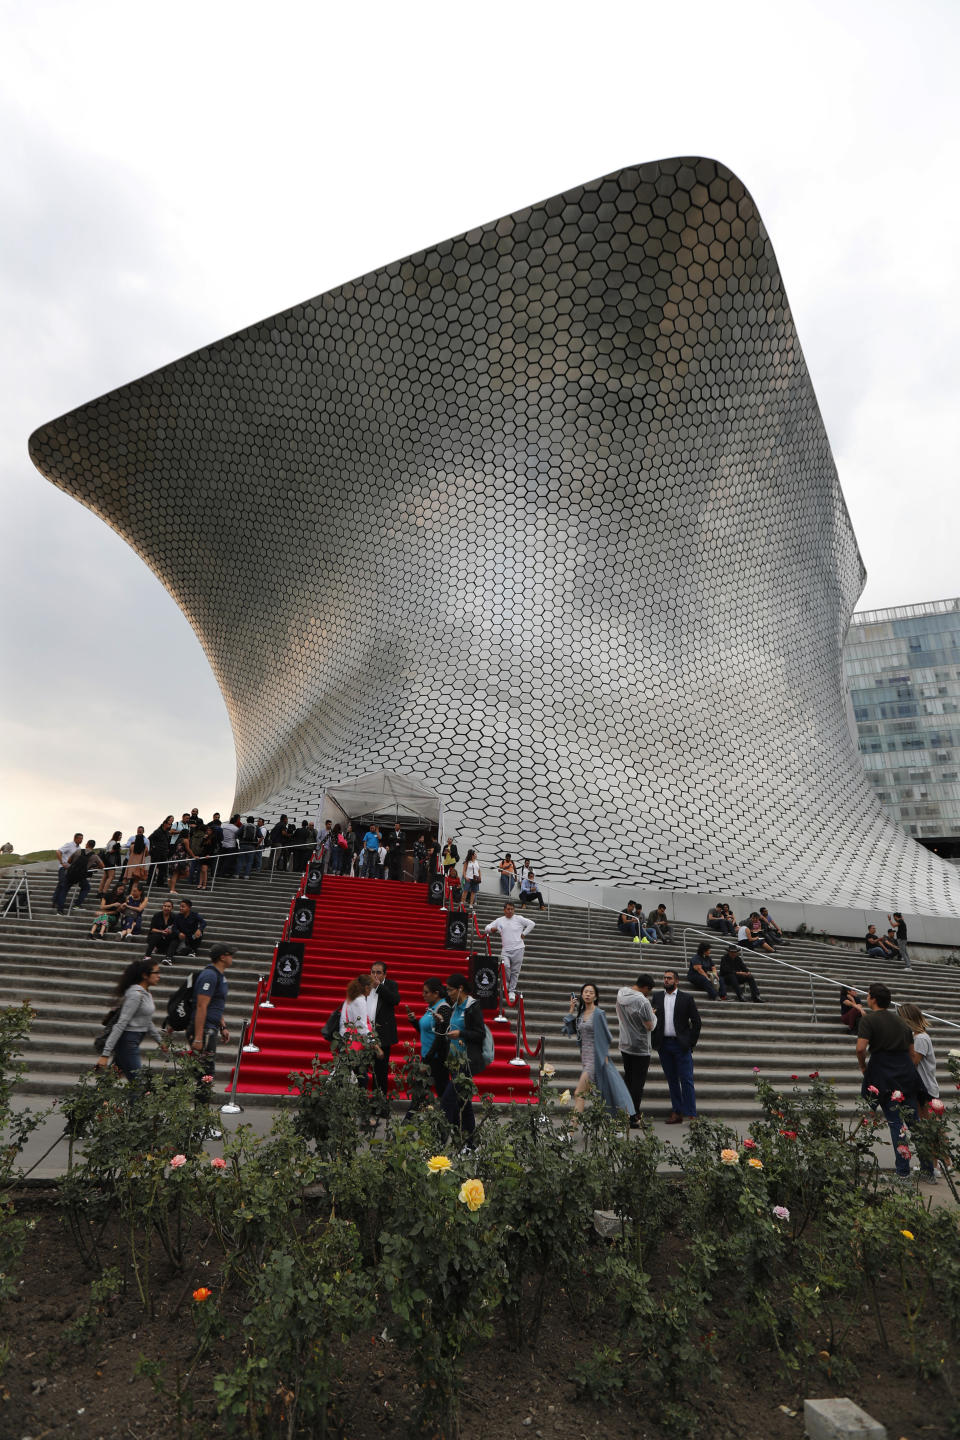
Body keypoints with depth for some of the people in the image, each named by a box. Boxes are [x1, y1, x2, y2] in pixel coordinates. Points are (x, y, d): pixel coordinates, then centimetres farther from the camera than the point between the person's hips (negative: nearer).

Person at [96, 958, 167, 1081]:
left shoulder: (146, 992, 11)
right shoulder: (136, 994, -18)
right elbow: (121, 1023, -21)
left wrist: (160, 1040, 29)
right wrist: (106, 1054, -22)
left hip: (134, 1041, 10)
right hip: (127, 1041, -10)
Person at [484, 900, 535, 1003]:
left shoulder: (519, 919, 3)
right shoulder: (499, 920, 11)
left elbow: (532, 924, 6)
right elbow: (486, 928, 14)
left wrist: (523, 933, 0)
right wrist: (491, 929, -9)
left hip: (518, 949, -1)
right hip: (505, 949, 1)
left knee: (515, 971, 1)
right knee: (505, 965, -22)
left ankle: (512, 991, 15)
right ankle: (507, 982, 6)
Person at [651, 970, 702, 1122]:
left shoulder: (686, 998, 0)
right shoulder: (657, 998, 10)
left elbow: (696, 1021, 1)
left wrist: (692, 1043, -4)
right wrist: (654, 1041, 1)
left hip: (681, 1045, -3)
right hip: (663, 1045, 3)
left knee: (686, 1080, -3)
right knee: (671, 1080, 10)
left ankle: (690, 1114, 2)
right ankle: (676, 1113, 17)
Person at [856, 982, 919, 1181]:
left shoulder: (868, 1020, -7)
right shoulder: (901, 1021, 12)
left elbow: (861, 1048, -18)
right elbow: (911, 1050, 13)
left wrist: (863, 1067, -1)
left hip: (883, 1075, -5)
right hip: (907, 1072, 5)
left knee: (894, 1121, 2)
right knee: (914, 1120, 13)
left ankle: (903, 1171, 6)